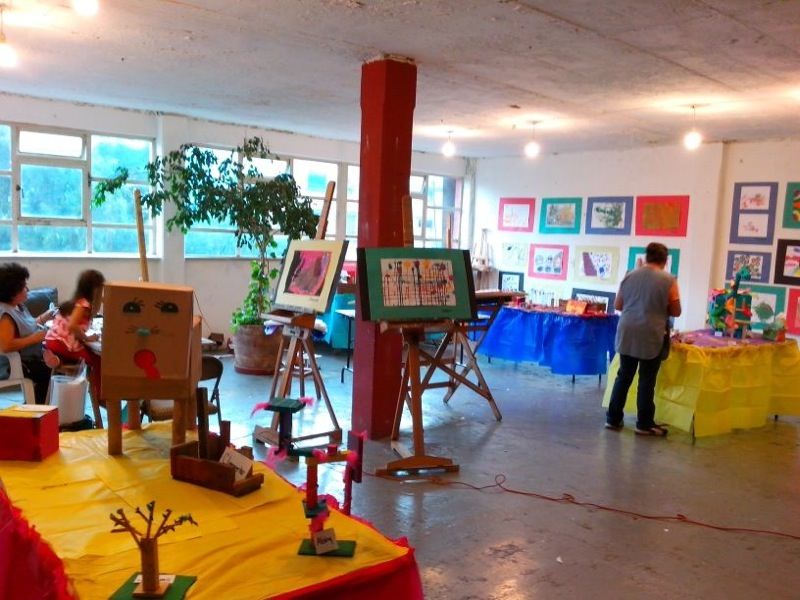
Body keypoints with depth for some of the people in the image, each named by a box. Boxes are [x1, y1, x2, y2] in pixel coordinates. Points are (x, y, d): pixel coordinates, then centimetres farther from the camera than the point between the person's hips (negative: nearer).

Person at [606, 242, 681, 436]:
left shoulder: (629, 275, 5)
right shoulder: (668, 280, -6)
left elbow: (617, 305, 12)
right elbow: (676, 311, 0)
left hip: (627, 333, 4)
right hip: (651, 336, -3)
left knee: (624, 376, 13)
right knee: (647, 380, 5)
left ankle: (613, 418, 18)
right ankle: (644, 424, 14)